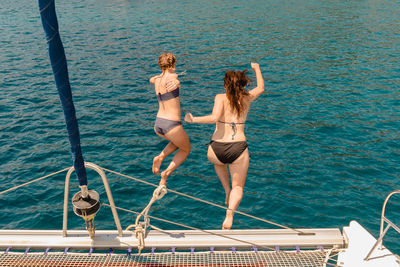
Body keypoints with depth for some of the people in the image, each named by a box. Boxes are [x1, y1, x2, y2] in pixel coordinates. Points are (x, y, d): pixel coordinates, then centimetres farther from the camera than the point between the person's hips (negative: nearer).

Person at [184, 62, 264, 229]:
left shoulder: (221, 97, -3)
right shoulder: (247, 98, 8)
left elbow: (214, 118, -19)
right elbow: (261, 88, 27)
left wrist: (193, 119, -8)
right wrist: (257, 68, 40)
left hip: (216, 150, 0)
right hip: (238, 149, 1)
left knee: (219, 160, 39)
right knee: (238, 188, 16)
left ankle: (227, 191, 31)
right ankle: (230, 212, -14)